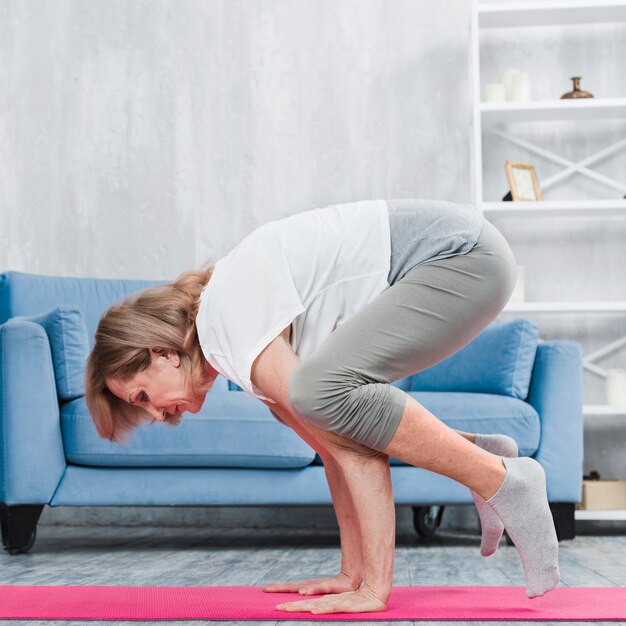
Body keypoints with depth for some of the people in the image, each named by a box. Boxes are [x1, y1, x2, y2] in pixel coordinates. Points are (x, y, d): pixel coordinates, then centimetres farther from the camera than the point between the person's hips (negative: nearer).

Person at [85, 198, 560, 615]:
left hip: (464, 253, -10)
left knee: (321, 390, -26)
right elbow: (335, 447, 11)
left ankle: (502, 484, -13)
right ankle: (477, 452, 14)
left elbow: (352, 451, -22)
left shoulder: (231, 322, -18)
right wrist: (351, 574, 9)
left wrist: (374, 589, -20)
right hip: (454, 257, 10)